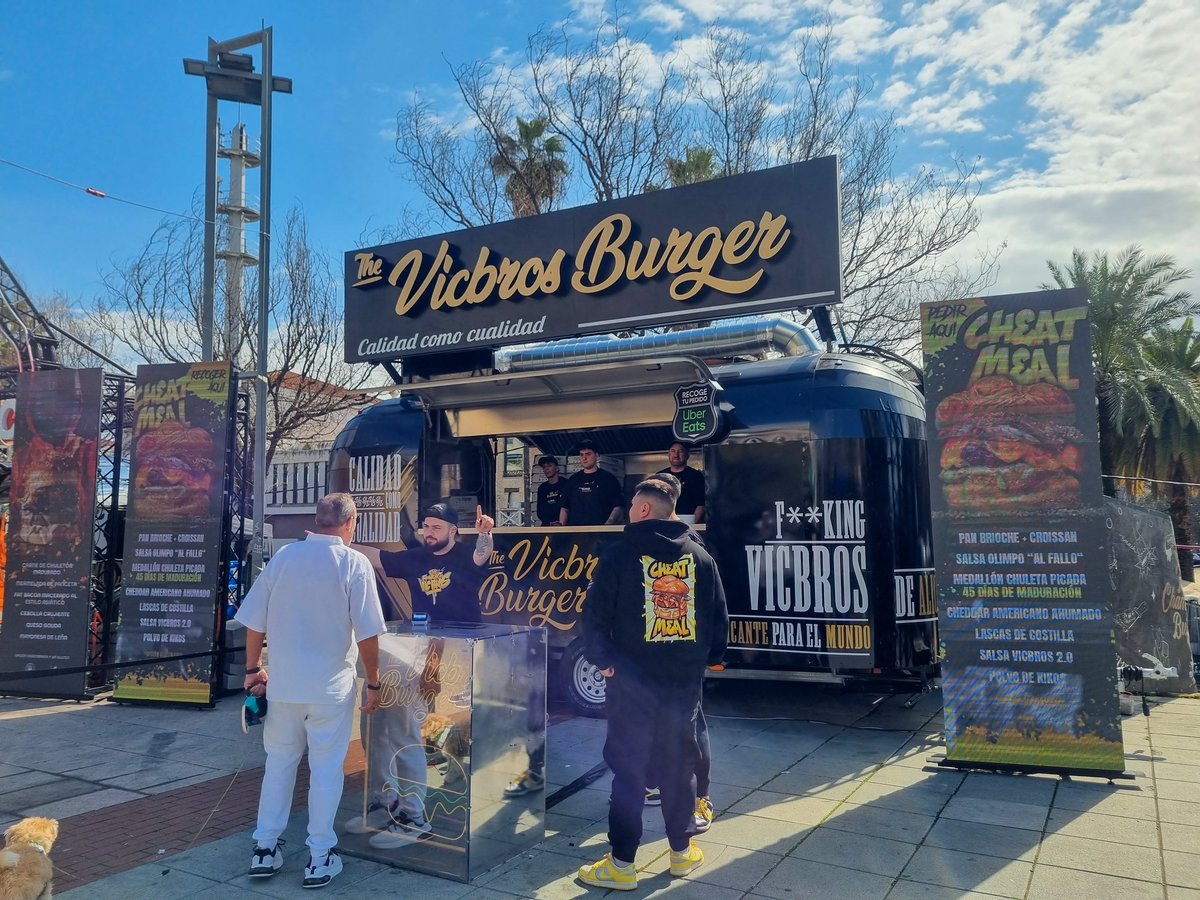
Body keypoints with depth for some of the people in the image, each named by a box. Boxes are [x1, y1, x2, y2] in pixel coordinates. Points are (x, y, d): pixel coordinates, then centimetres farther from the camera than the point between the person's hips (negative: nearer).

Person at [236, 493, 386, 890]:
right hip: (331, 686, -3)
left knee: (279, 763, 18)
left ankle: (265, 849, 27)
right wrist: (372, 683, -2)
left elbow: (255, 622, 3)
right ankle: (319, 858, 16)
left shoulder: (283, 556, -1)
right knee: (325, 769, 9)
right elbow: (367, 634, -13)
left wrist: (253, 669, 16)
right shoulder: (354, 563, -11)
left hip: (283, 684, 4)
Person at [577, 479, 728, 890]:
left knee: (628, 769, 4)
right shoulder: (700, 556, 5)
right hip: (685, 681, 4)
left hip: (632, 681, -4)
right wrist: (707, 658, 18)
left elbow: (595, 613, -10)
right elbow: (719, 617, 7)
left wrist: (601, 658, 1)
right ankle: (682, 851, 27)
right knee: (679, 766, 16)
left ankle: (622, 864, 10)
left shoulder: (621, 553, -8)